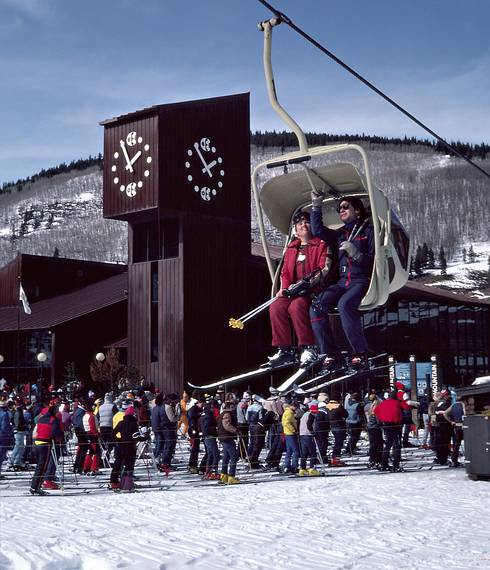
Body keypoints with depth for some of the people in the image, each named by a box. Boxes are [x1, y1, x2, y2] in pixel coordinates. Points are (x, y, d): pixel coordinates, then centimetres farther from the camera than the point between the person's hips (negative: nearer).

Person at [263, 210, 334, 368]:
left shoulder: (322, 245, 5)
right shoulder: (291, 248, 23)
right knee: (276, 307, -23)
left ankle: (308, 348, -29)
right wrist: (284, 288, -1)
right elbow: (285, 271, 20)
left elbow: (325, 269, -7)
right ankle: (284, 350, -20)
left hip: (314, 290, -5)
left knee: (296, 306, -35)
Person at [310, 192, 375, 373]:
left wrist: (356, 254, -18)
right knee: (316, 306, -22)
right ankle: (332, 356, -24)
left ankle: (360, 354, -30)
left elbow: (375, 259, -3)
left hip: (362, 280, -6)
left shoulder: (368, 230, 7)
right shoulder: (340, 234, 24)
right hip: (342, 282, 6)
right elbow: (318, 230, 12)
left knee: (345, 304, -37)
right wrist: (316, 206, 10)